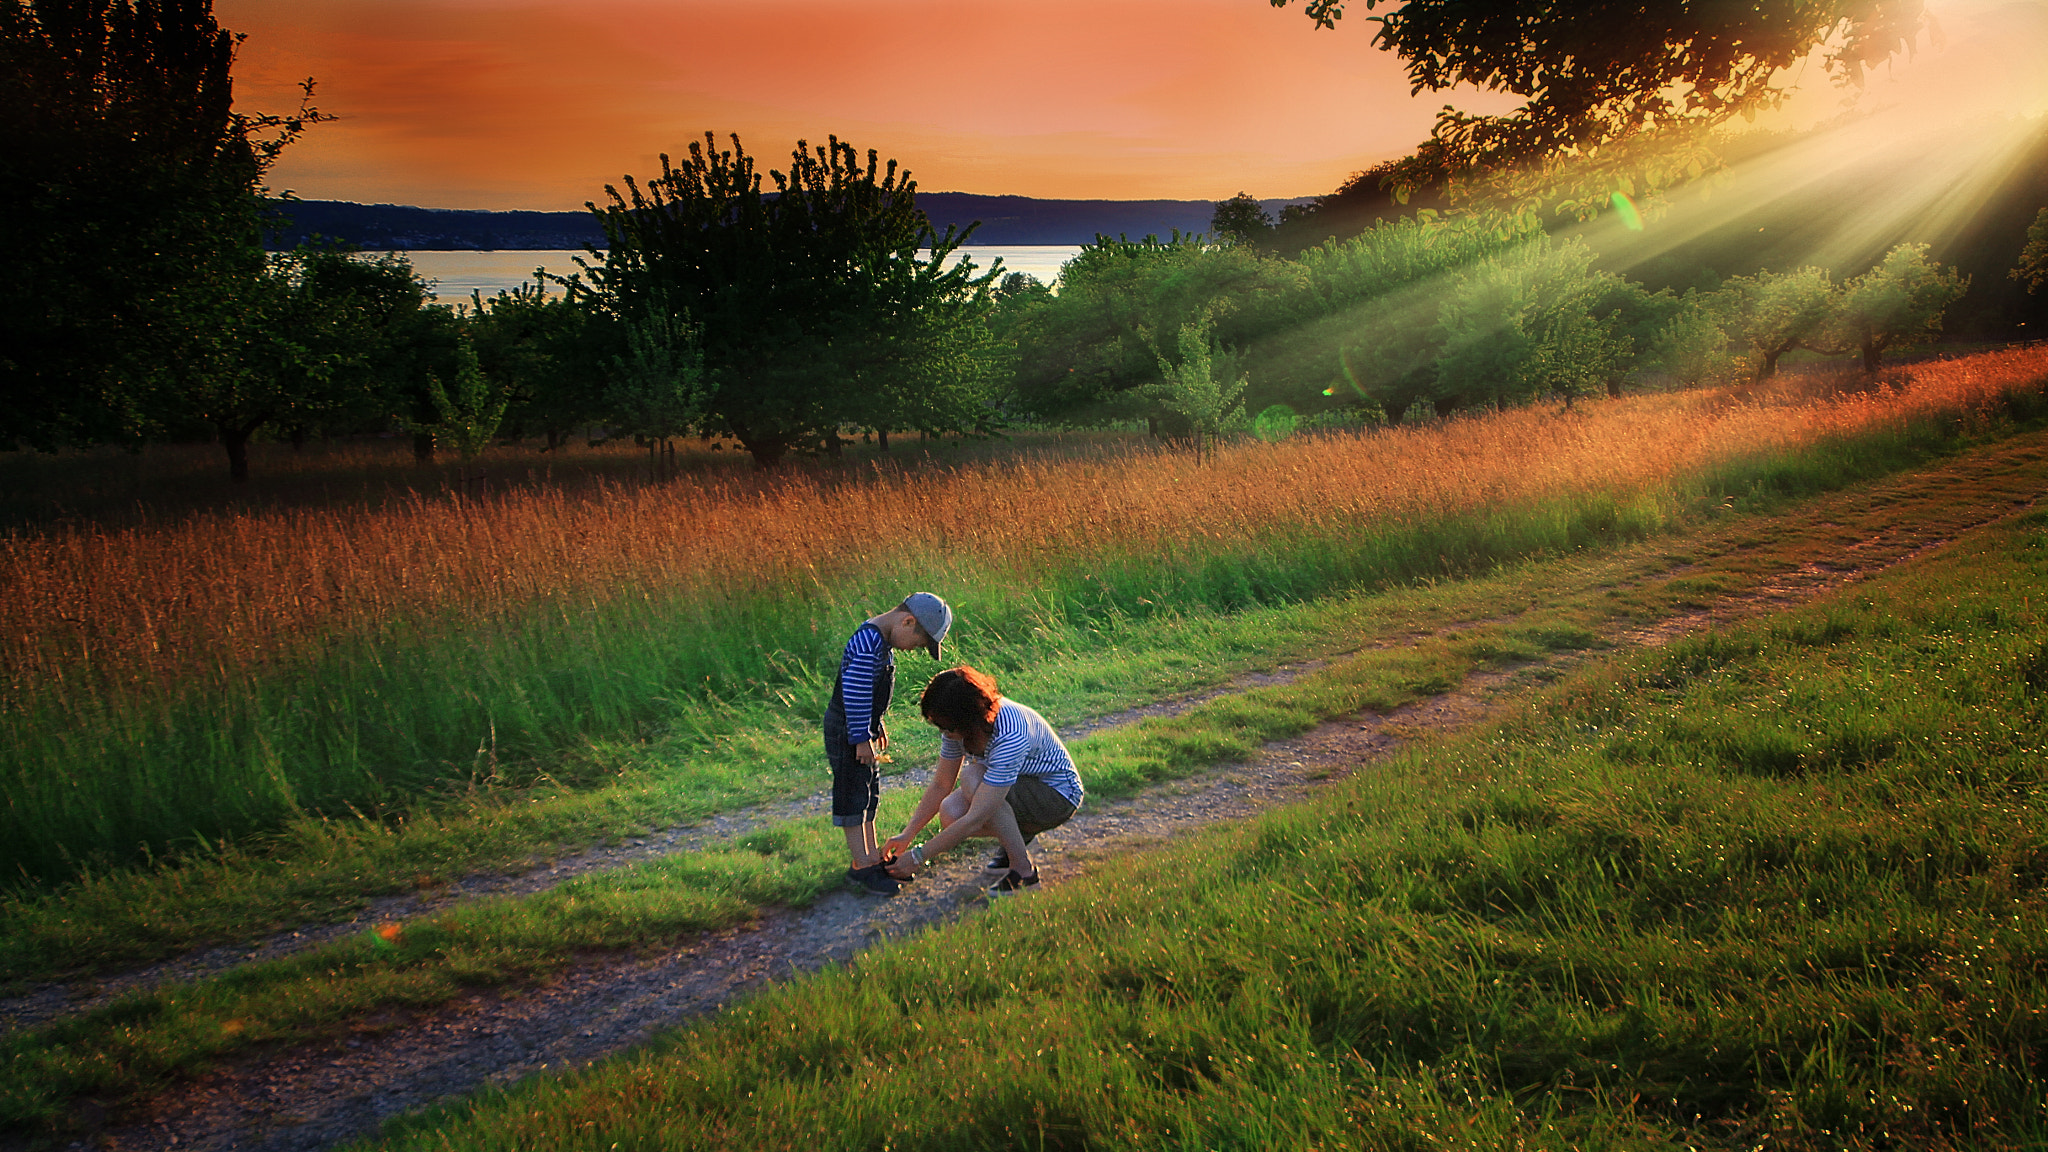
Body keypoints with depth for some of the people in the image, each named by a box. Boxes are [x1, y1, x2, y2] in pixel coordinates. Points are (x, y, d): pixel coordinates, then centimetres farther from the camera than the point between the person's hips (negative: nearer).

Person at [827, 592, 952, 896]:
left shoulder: (883, 641, 7)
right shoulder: (866, 645, -26)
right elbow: (855, 694, -27)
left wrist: (876, 726, 25)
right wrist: (861, 740, -22)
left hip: (864, 729, 10)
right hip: (845, 732, -10)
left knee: (870, 794, 16)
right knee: (853, 796, -3)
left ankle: (872, 857, 25)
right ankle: (861, 867, 3)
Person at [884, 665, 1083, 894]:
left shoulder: (1010, 736, -36)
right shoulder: (958, 723, -13)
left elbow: (975, 820, -36)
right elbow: (940, 786, -2)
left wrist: (918, 857, -31)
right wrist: (906, 836, -10)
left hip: (1058, 795, -7)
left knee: (972, 778, -33)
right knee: (950, 814, -21)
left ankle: (1023, 870, -22)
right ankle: (1018, 835, 6)